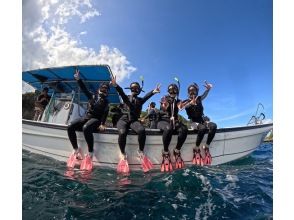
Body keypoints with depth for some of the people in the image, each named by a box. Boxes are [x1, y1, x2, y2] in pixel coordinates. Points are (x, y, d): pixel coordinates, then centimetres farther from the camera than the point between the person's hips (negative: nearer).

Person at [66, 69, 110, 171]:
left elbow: (105, 113, -5)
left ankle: (90, 153, -28)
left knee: (86, 128, -38)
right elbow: (84, 89, 15)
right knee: (70, 127, -20)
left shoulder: (106, 101, 7)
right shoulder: (92, 96, 18)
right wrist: (78, 79, 5)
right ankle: (76, 150, -11)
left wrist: (102, 124, -20)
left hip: (96, 119, -5)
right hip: (86, 117, 5)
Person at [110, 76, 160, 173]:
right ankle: (123, 154, -11)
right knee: (122, 132, -34)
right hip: (124, 119, 0)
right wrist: (115, 85, -30)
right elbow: (121, 91, -8)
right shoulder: (126, 97, 13)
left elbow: (146, 96, -6)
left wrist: (153, 92, -28)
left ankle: (141, 152, -11)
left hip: (134, 120, 1)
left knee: (141, 130, -33)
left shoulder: (140, 100, 15)